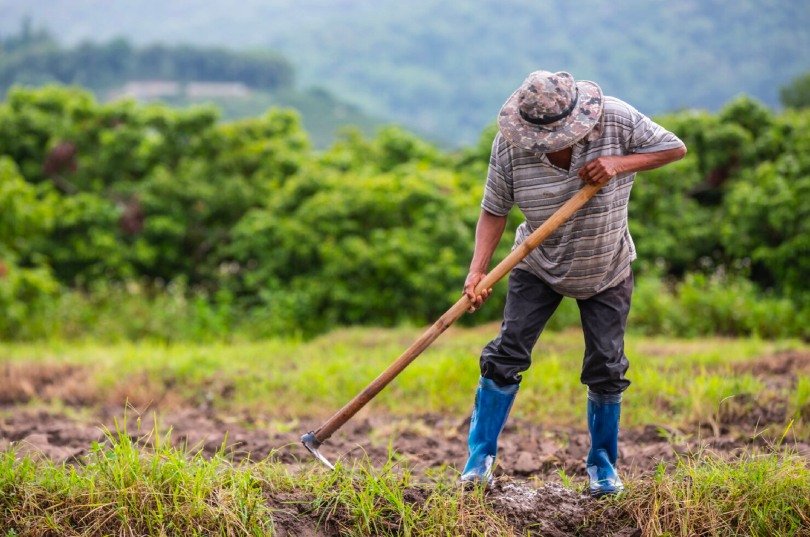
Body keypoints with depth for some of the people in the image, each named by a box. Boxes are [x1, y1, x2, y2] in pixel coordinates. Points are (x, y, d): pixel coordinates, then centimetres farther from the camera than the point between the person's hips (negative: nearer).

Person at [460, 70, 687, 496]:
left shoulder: (616, 120, -23)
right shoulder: (509, 144, -22)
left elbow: (675, 148, -13)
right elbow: (494, 211, -15)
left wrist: (619, 163, -29)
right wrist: (477, 271, -28)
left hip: (606, 270, 0)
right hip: (539, 266, 0)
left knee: (606, 367, 2)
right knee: (507, 353, -8)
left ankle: (603, 463, 21)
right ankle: (480, 457, 4)